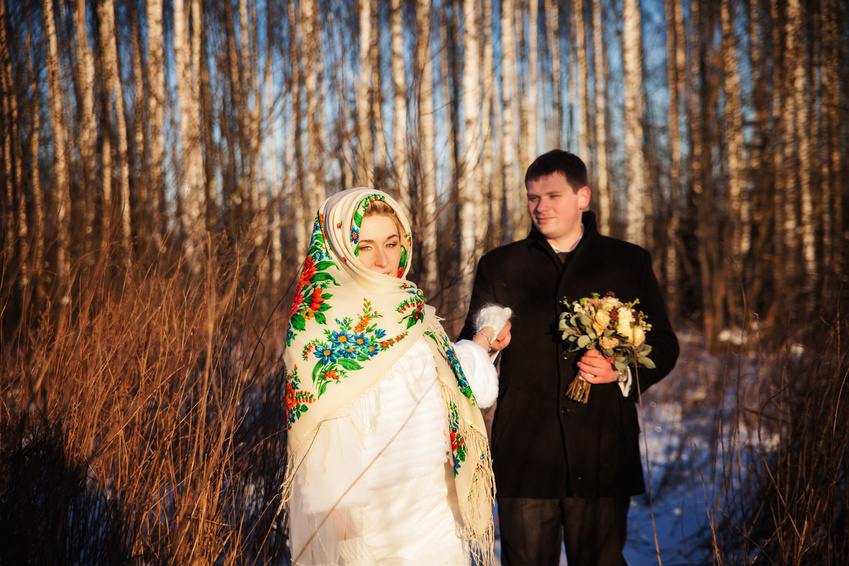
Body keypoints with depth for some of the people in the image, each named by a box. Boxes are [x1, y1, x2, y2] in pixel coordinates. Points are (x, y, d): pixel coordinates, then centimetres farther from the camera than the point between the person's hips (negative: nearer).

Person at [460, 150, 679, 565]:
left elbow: (663, 346, 11)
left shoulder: (629, 263, 9)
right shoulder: (498, 267, 10)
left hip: (603, 459, 0)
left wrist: (623, 373, -9)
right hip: (523, 458, 0)